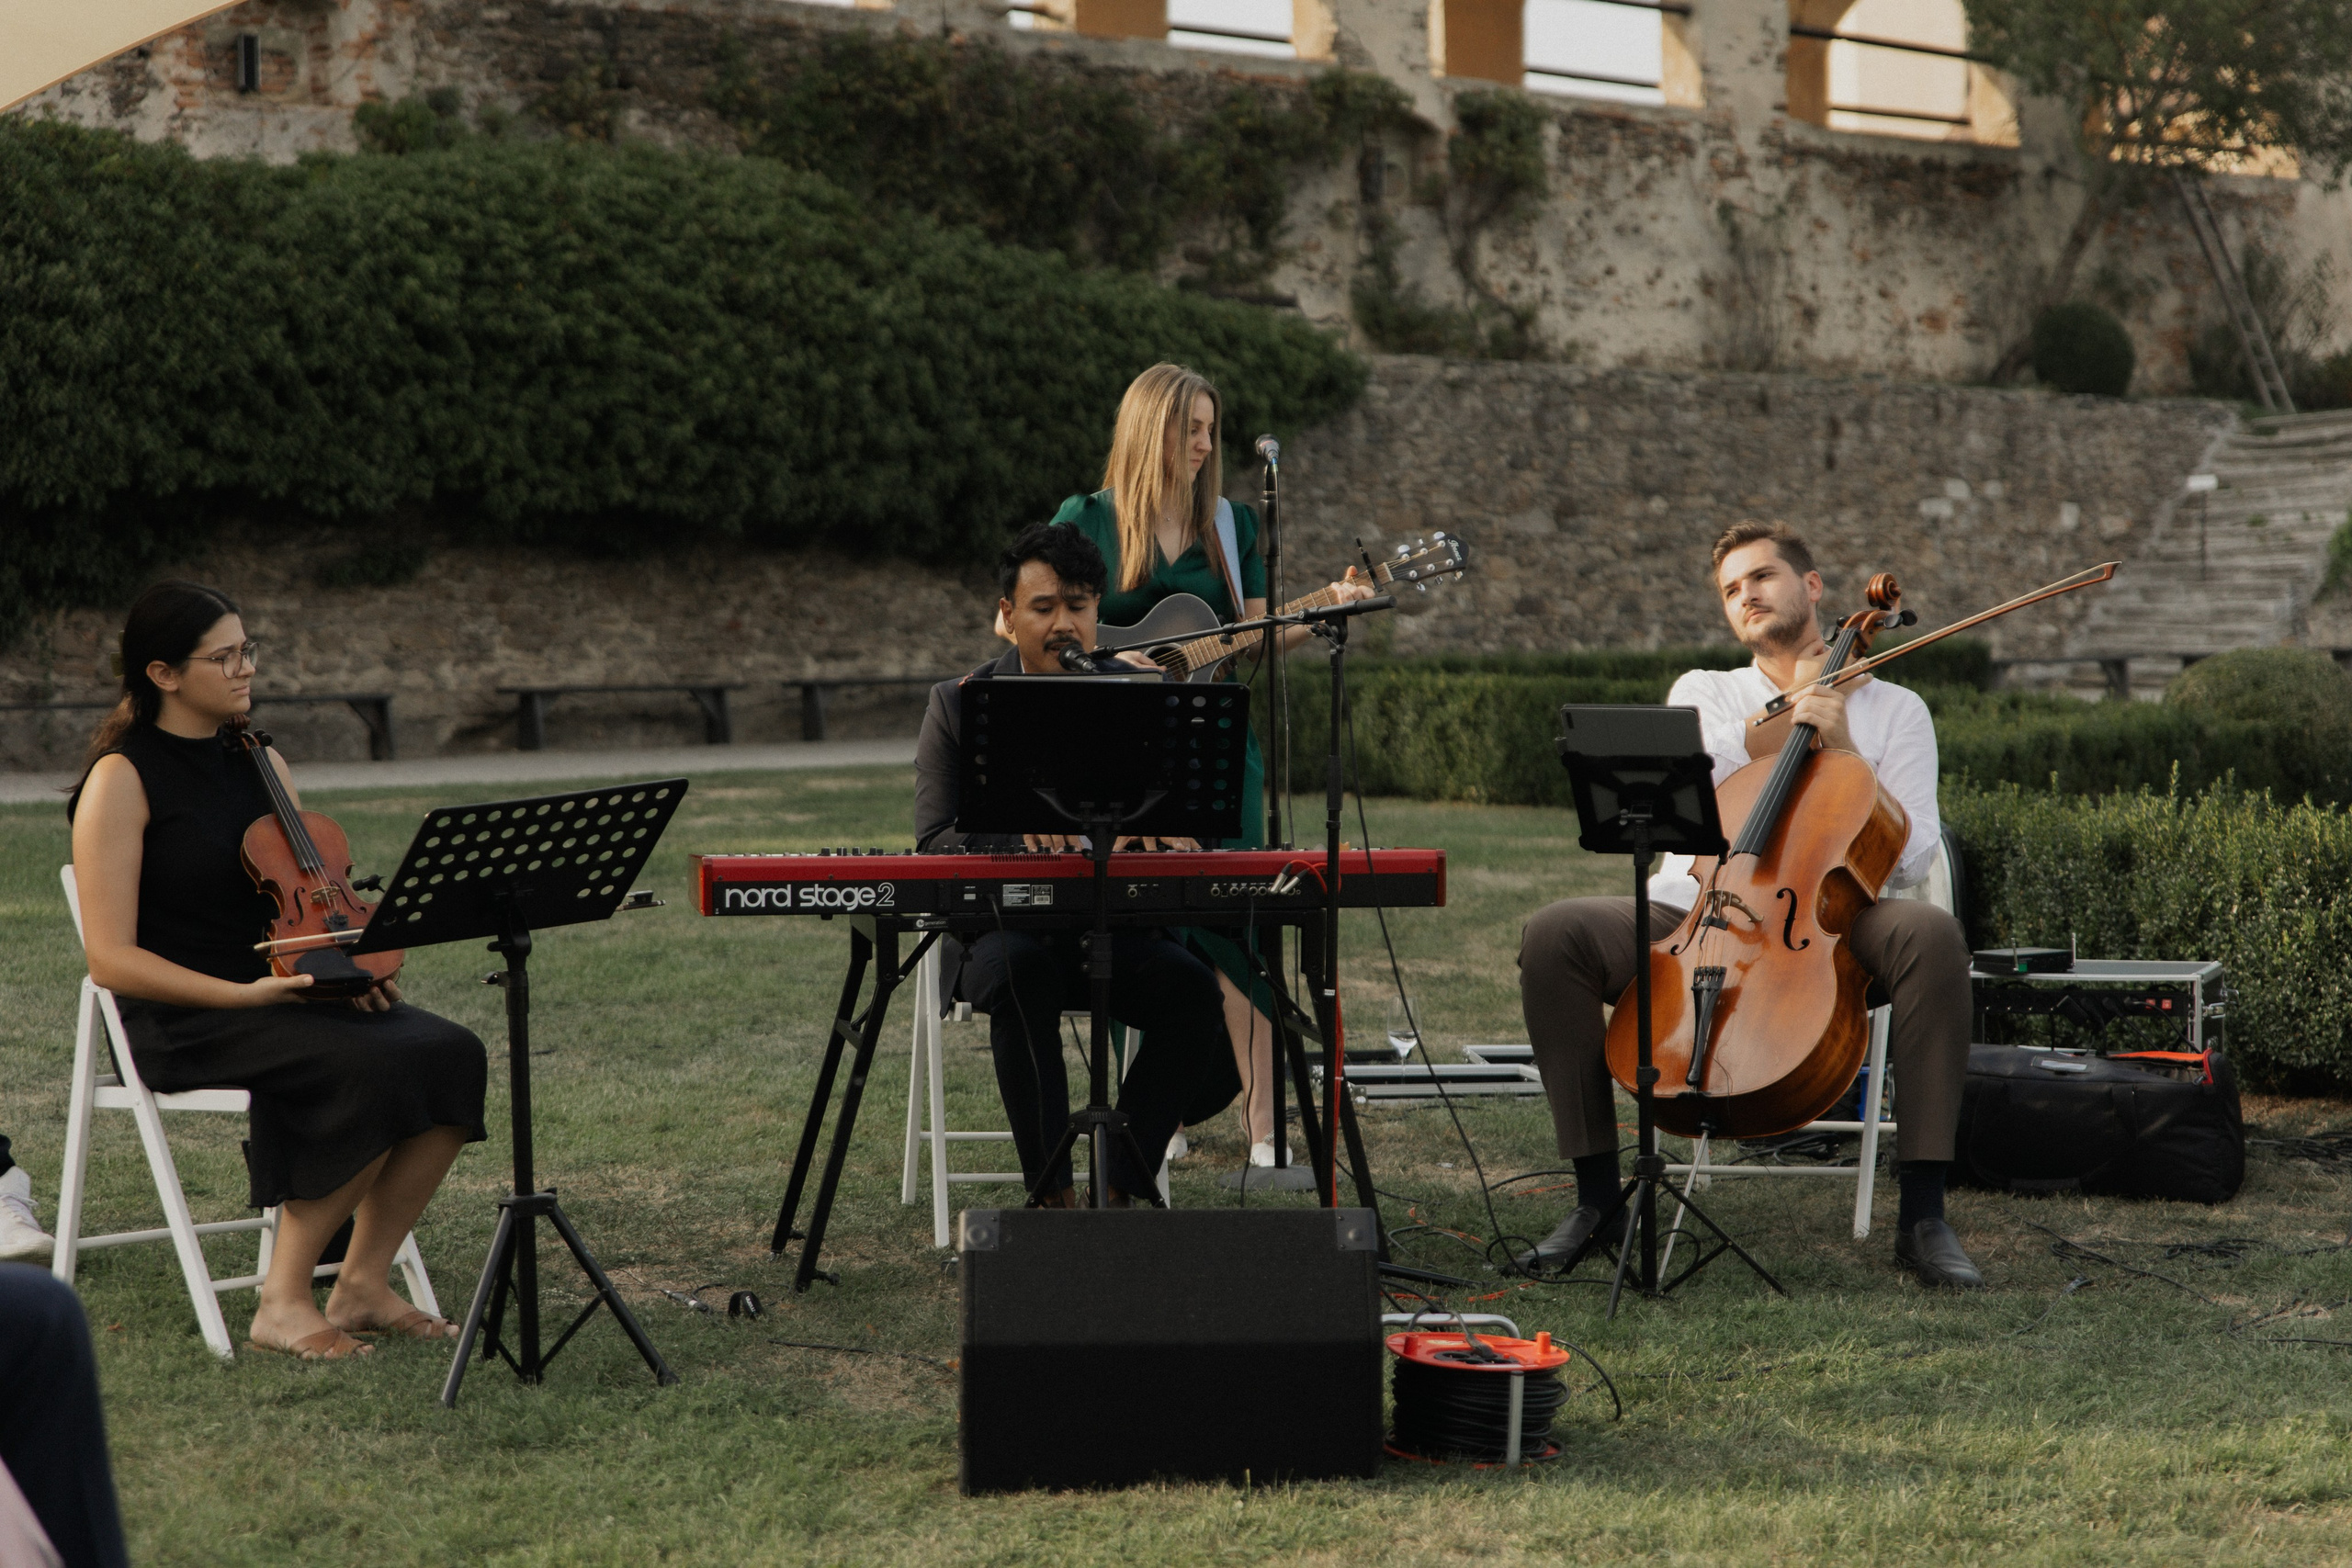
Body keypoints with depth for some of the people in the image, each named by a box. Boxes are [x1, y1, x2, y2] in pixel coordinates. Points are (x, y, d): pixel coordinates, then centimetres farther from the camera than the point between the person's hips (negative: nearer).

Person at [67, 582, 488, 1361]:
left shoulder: (262, 763, 15)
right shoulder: (122, 781, -7)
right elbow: (111, 960, -13)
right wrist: (244, 994, -24)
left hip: (286, 996, 7)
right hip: (183, 1020, -7)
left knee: (450, 1054, -19)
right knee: (374, 1070, -32)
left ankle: (363, 1283, -10)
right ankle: (283, 1302, -19)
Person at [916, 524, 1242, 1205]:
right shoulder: (960, 703, 3)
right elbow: (934, 840, -5)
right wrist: (1019, 834, -27)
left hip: (1118, 925, 2)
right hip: (1003, 925, -2)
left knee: (1194, 988, -28)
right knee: (1018, 970, -36)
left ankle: (1121, 1187, -16)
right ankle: (1053, 1193, -26)